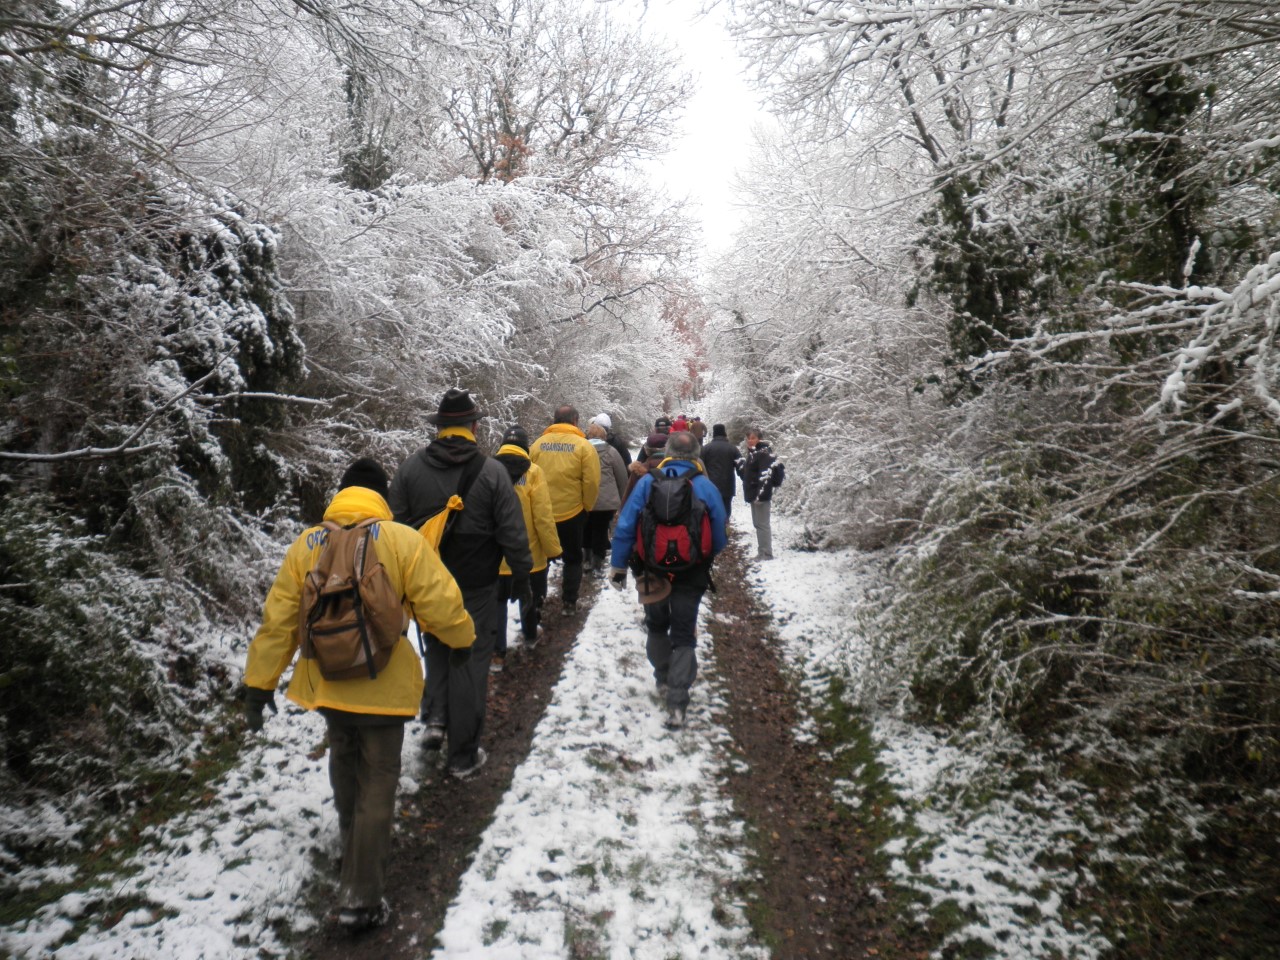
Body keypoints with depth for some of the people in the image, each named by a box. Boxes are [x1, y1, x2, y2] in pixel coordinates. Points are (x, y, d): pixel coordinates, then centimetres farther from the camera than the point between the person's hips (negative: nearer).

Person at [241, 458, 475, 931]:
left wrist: (259, 682, 8)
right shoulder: (402, 539, -13)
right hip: (381, 685, -4)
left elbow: (278, 620, 0)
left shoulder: (305, 544, -2)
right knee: (377, 782, 8)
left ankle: (351, 835, 51)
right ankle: (361, 897, 10)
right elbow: (438, 601, -14)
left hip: (327, 682, 4)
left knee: (344, 758, 29)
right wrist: (461, 639, 5)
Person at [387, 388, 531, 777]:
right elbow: (512, 533, -9)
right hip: (476, 585, -2)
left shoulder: (410, 468, -3)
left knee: (437, 648, 26)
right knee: (470, 661, 7)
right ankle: (462, 754, 14)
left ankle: (435, 717, 11)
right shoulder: (491, 471, -12)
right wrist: (521, 575, 3)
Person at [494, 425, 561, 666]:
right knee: (529, 596, 21)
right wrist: (552, 548, -6)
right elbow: (543, 516, -17)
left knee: (498, 600, 13)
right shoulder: (532, 471, -15)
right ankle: (530, 635, 42)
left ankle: (497, 653, 10)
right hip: (529, 553, -1)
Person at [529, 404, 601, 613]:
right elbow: (592, 482, -13)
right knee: (573, 558, 16)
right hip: (572, 513, -2)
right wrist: (586, 507, 3)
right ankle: (569, 601, 17)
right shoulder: (583, 445, -8)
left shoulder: (538, 443, 1)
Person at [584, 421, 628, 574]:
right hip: (606, 501, -2)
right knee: (601, 531, 7)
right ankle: (597, 563, 12)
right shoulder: (610, 451, 0)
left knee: (587, 530, 19)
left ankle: (588, 560, 26)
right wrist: (622, 500, 15)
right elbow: (623, 478, 4)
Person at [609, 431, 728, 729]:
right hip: (691, 575, -1)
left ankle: (664, 680, 35)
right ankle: (676, 702, -3)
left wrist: (618, 566, 0)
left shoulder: (647, 481, -7)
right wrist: (707, 560, 18)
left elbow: (625, 527, -8)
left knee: (656, 626, 23)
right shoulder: (707, 487, -7)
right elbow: (719, 538, -2)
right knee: (684, 635, 6)